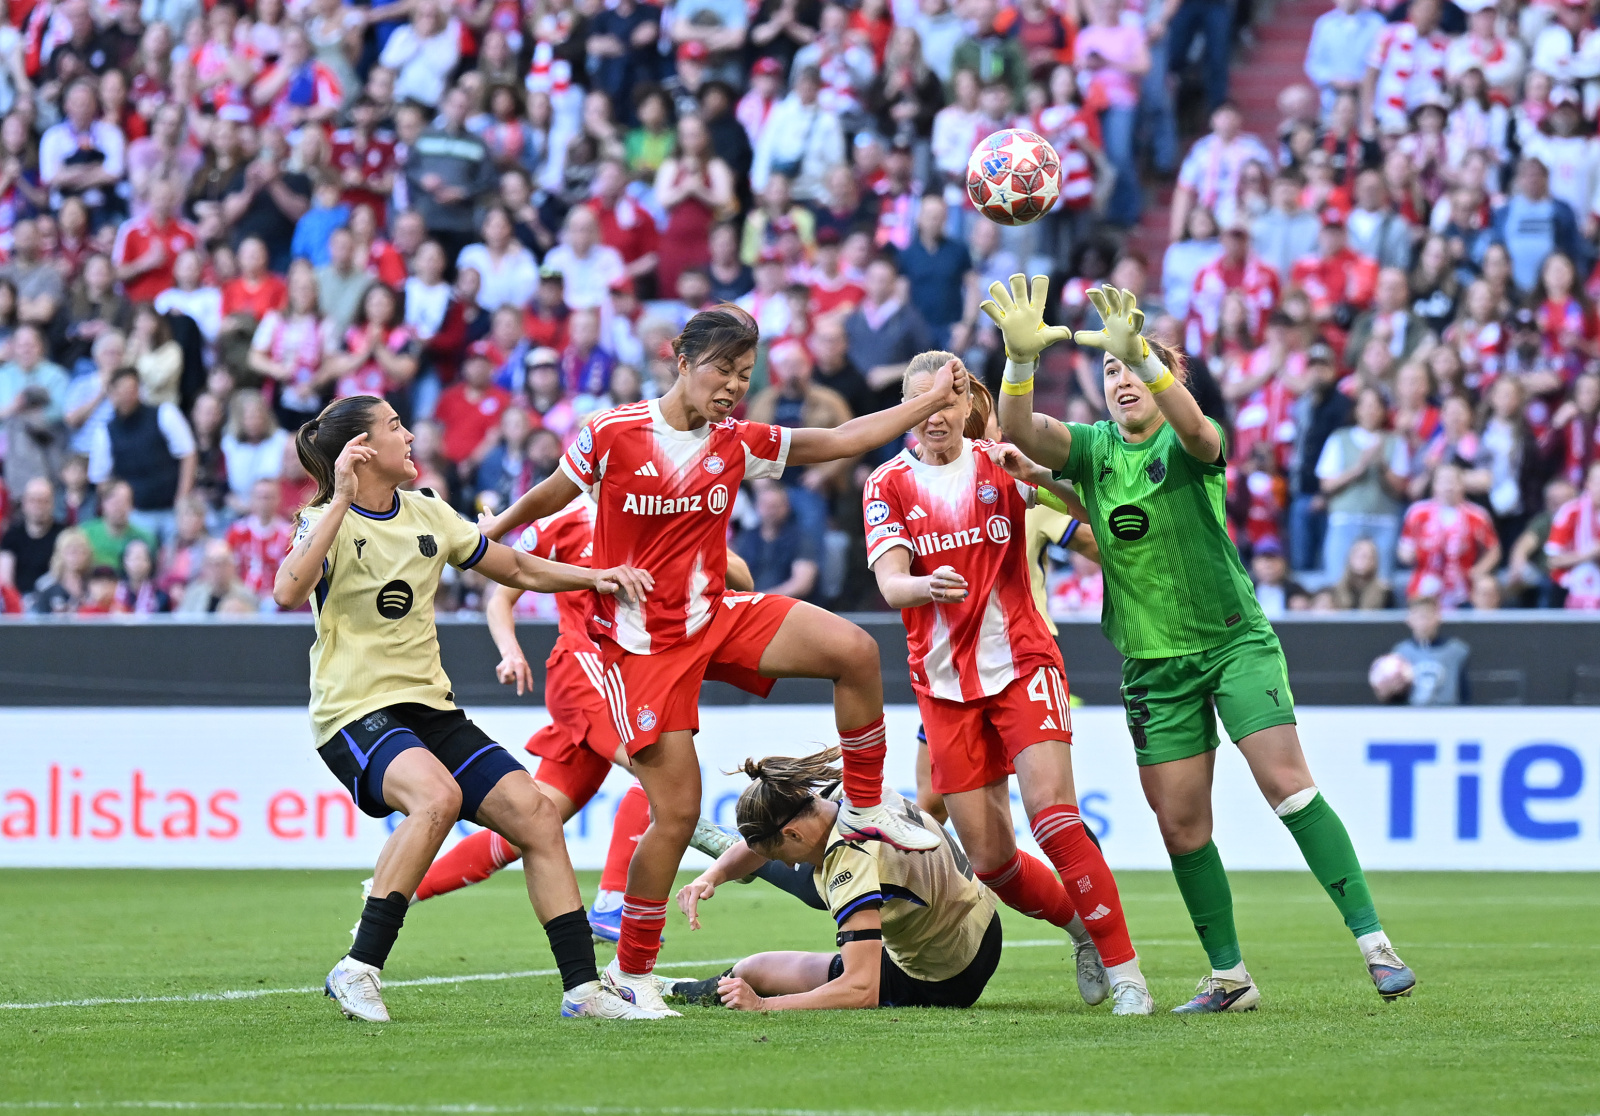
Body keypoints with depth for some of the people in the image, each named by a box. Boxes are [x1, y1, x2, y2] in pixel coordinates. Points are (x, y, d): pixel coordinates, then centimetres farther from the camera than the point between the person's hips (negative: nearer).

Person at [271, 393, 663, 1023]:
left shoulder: (428, 515, 12)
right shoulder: (328, 521, -8)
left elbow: (517, 570, 25)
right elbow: (289, 593, -30)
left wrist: (594, 577, 12)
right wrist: (341, 501, -30)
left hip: (431, 710, 7)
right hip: (357, 712, -7)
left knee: (535, 813, -6)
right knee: (436, 795, -35)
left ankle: (583, 990, -2)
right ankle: (359, 970, -30)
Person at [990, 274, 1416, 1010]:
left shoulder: (1188, 444, -9)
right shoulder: (1091, 449, 2)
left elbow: (1193, 428, -34)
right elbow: (1020, 431, -17)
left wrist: (1140, 352, -51)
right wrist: (1021, 356, -37)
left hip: (1234, 639, -4)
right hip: (1153, 665, 4)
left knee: (1286, 780, -16)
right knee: (1179, 823, 2)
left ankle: (1372, 941, -15)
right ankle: (1228, 976, 13)